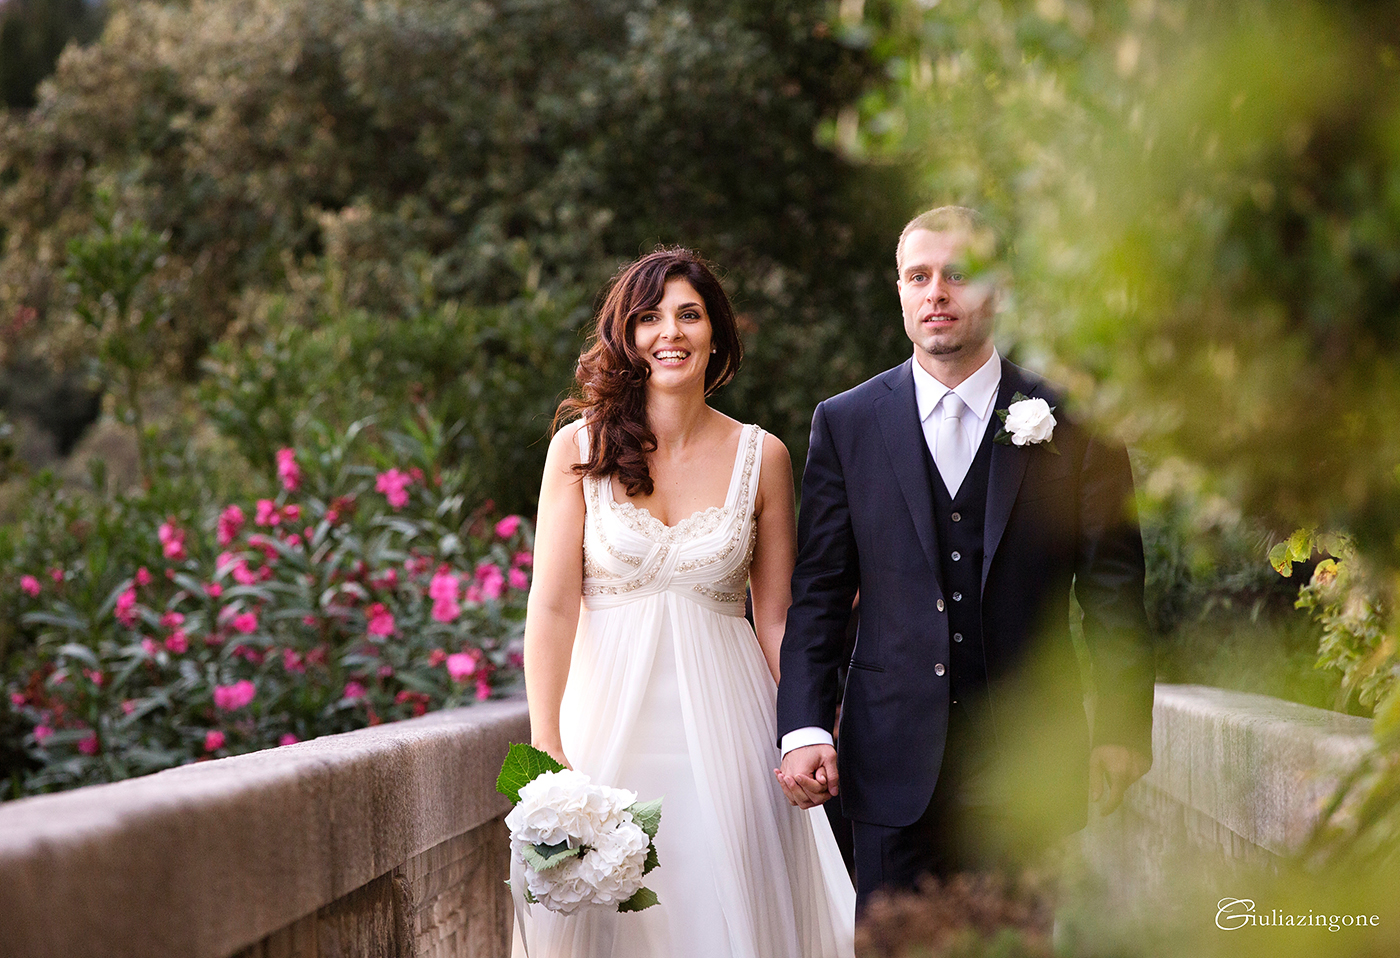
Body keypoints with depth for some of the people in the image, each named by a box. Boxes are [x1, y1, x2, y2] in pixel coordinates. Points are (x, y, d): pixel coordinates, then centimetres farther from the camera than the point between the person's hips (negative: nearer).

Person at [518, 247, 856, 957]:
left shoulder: (762, 457, 3)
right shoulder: (579, 446, 0)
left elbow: (776, 620, 6)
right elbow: (552, 605, -6)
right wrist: (546, 746, -15)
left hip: (724, 725, 1)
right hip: (610, 712, -1)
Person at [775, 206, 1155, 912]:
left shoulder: (1073, 422, 2)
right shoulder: (845, 423, 6)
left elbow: (1113, 588, 3)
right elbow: (817, 593, 6)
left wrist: (1123, 727, -2)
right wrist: (803, 729, -3)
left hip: (1028, 768, -1)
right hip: (894, 761, 1)